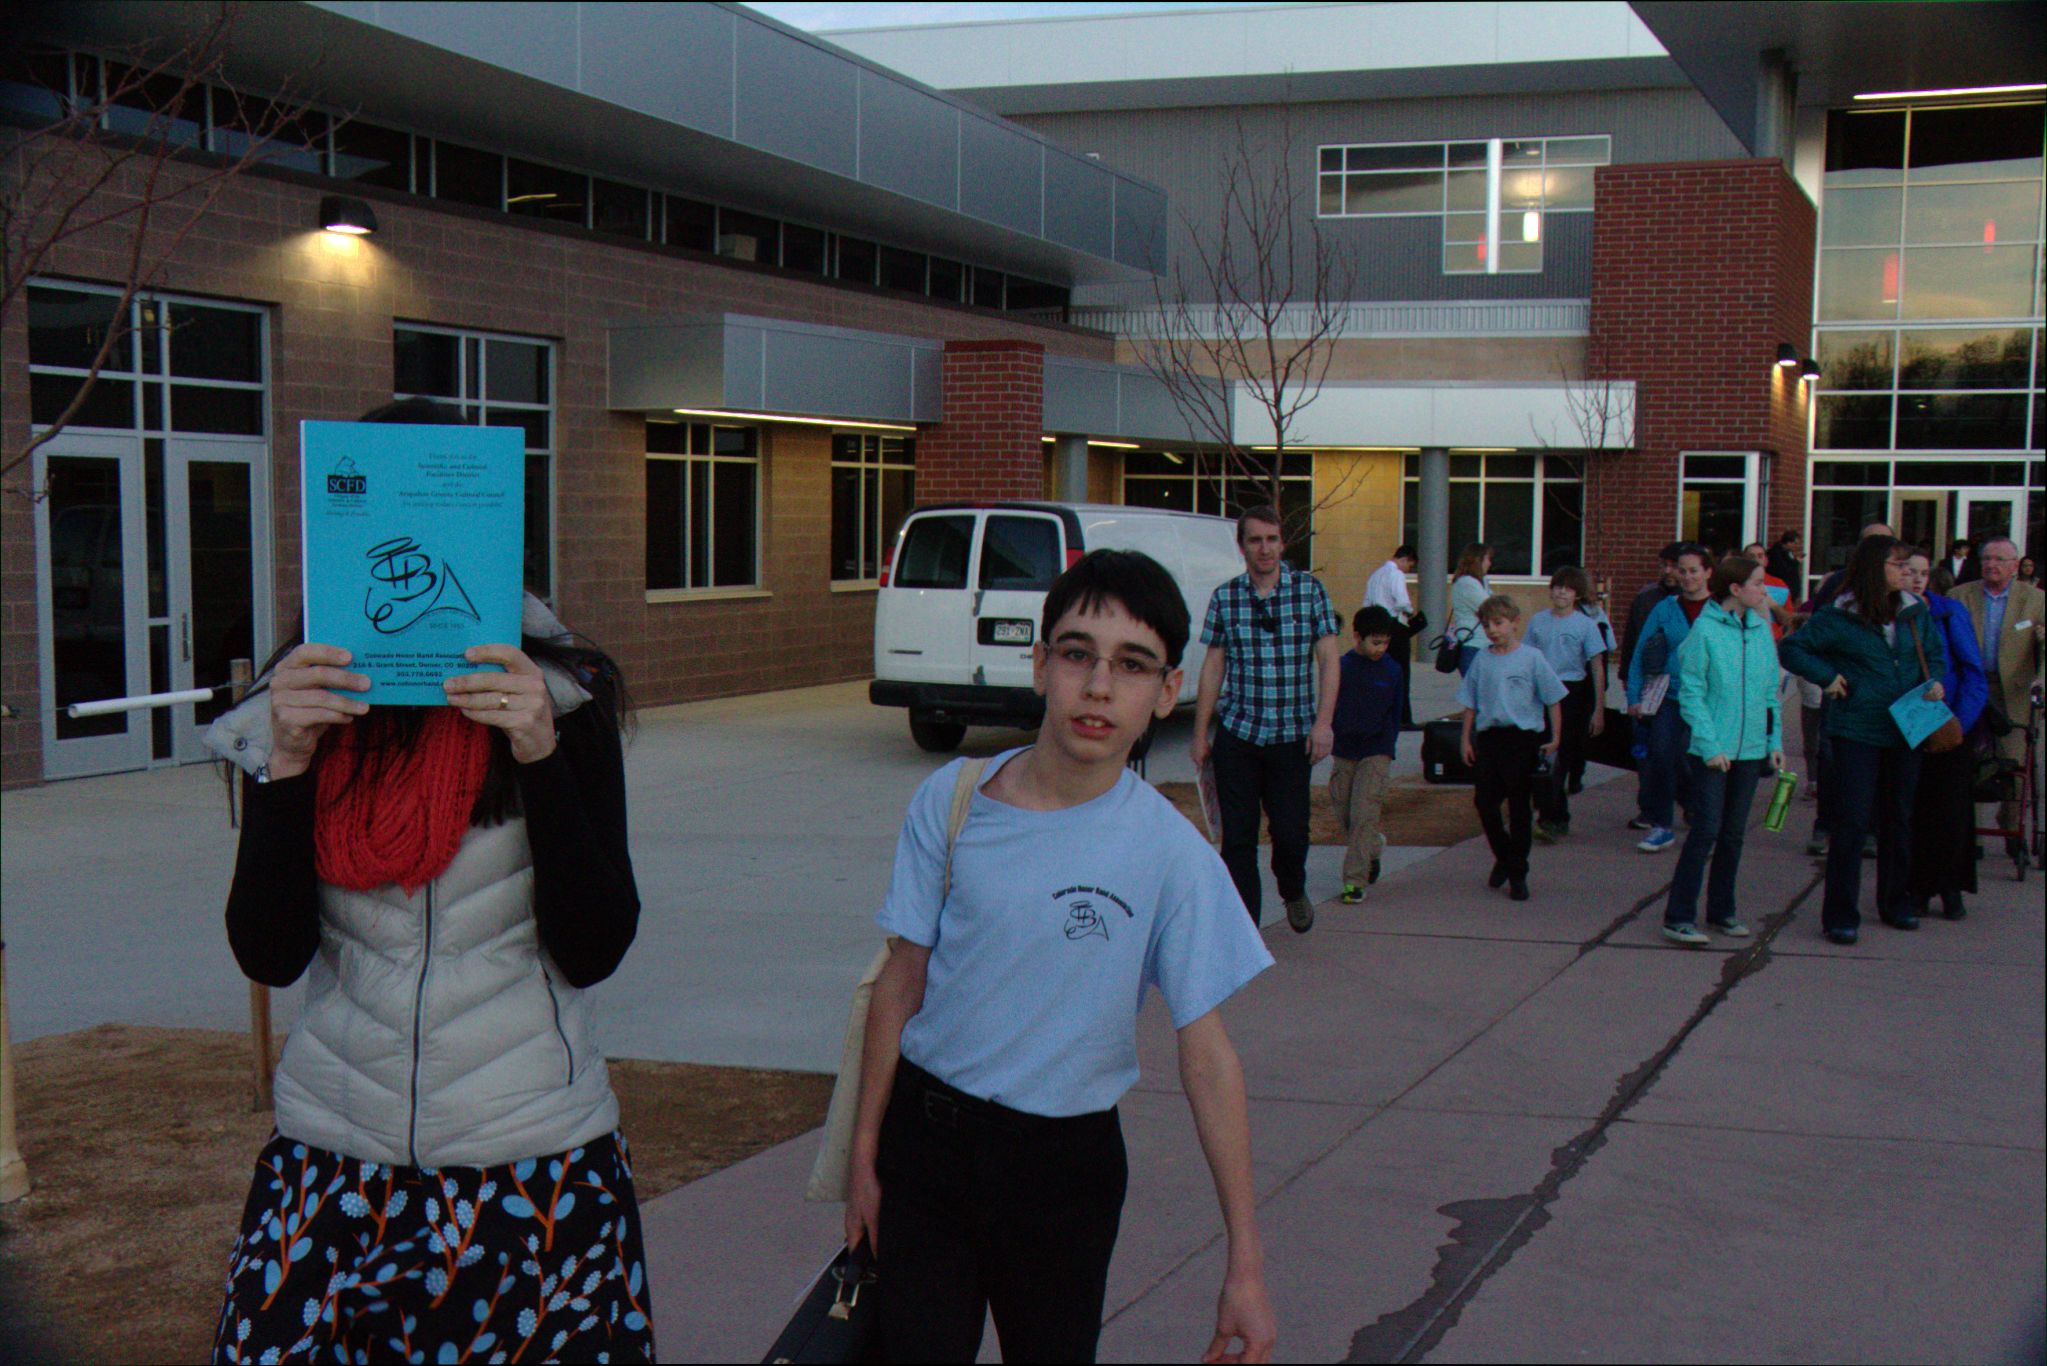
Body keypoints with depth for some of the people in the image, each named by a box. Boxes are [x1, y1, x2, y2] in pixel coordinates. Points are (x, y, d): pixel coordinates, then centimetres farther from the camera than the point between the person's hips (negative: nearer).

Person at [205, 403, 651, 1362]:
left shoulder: (562, 699, -4)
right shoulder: (293, 708, 3)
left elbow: (592, 951, -9)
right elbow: (268, 956, -4)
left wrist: (540, 753, -20)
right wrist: (287, 764, -16)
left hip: (534, 1165, -2)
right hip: (329, 1161, 2)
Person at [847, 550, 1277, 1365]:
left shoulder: (1171, 854, -13)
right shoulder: (951, 801, -7)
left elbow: (1206, 1057, -10)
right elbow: (903, 982, 1)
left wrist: (1246, 1264, -10)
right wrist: (864, 1153, 4)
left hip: (1065, 1159, -1)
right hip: (924, 1136, 1)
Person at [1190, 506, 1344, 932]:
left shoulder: (1309, 589, 0)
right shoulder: (1224, 597, 2)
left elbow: (1329, 659, -1)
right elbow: (1213, 668, 7)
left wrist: (1323, 722, -10)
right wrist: (1200, 733, 5)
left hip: (1292, 735, -1)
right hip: (1237, 733, 1)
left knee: (1291, 832, 0)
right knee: (1237, 837, 0)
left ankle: (1293, 892, 33)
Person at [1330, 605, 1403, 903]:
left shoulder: (1392, 670, 0)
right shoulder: (1342, 666, -3)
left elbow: (1395, 712, 10)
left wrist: (1389, 747, 8)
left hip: (1376, 753, -2)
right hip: (1344, 752, 2)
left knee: (1363, 814, -10)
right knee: (1343, 813, 8)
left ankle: (1355, 881, -8)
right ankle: (1374, 847, 37)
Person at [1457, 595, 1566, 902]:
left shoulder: (1531, 658, -4)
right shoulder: (1482, 659, 4)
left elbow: (1553, 700, 0)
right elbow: (1470, 703, 11)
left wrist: (1555, 738, -3)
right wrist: (1466, 739, 8)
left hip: (1522, 738, -3)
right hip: (1488, 736, 3)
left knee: (1519, 808, 3)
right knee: (1484, 802, 2)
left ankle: (1517, 873, 12)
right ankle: (1503, 857, 25)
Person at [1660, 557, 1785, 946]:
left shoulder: (1762, 630, 7)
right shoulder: (1706, 629, -10)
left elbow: (1771, 691, 14)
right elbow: (1691, 694, -10)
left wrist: (1775, 742, 8)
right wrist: (1710, 745, -16)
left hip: (1750, 749, 6)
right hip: (1712, 751, -6)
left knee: (1734, 833, 12)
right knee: (1706, 830, -8)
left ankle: (1722, 910, 24)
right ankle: (1678, 917, -2)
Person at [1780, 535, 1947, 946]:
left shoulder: (1915, 612, 6)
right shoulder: (1839, 617, -8)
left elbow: (1935, 653, 18)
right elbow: (1791, 649, -4)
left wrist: (1935, 681, -1)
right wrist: (1828, 677, -12)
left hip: (1905, 732, 5)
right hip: (1856, 734, -5)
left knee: (1899, 819, 15)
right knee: (1852, 822, -6)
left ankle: (1896, 903, 30)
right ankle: (1840, 916, 1)